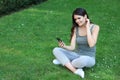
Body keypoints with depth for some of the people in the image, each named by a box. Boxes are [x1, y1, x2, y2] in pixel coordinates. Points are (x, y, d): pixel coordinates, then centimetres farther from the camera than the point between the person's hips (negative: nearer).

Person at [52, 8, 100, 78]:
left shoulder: (95, 27, -11)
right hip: (77, 55, 4)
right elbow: (72, 47, -7)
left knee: (83, 60, -41)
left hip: (89, 59, -4)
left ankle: (64, 61, -10)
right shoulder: (76, 29, -1)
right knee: (56, 50, -15)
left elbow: (91, 44, -25)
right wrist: (64, 46, -28)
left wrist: (87, 27, -21)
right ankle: (76, 71, -25)